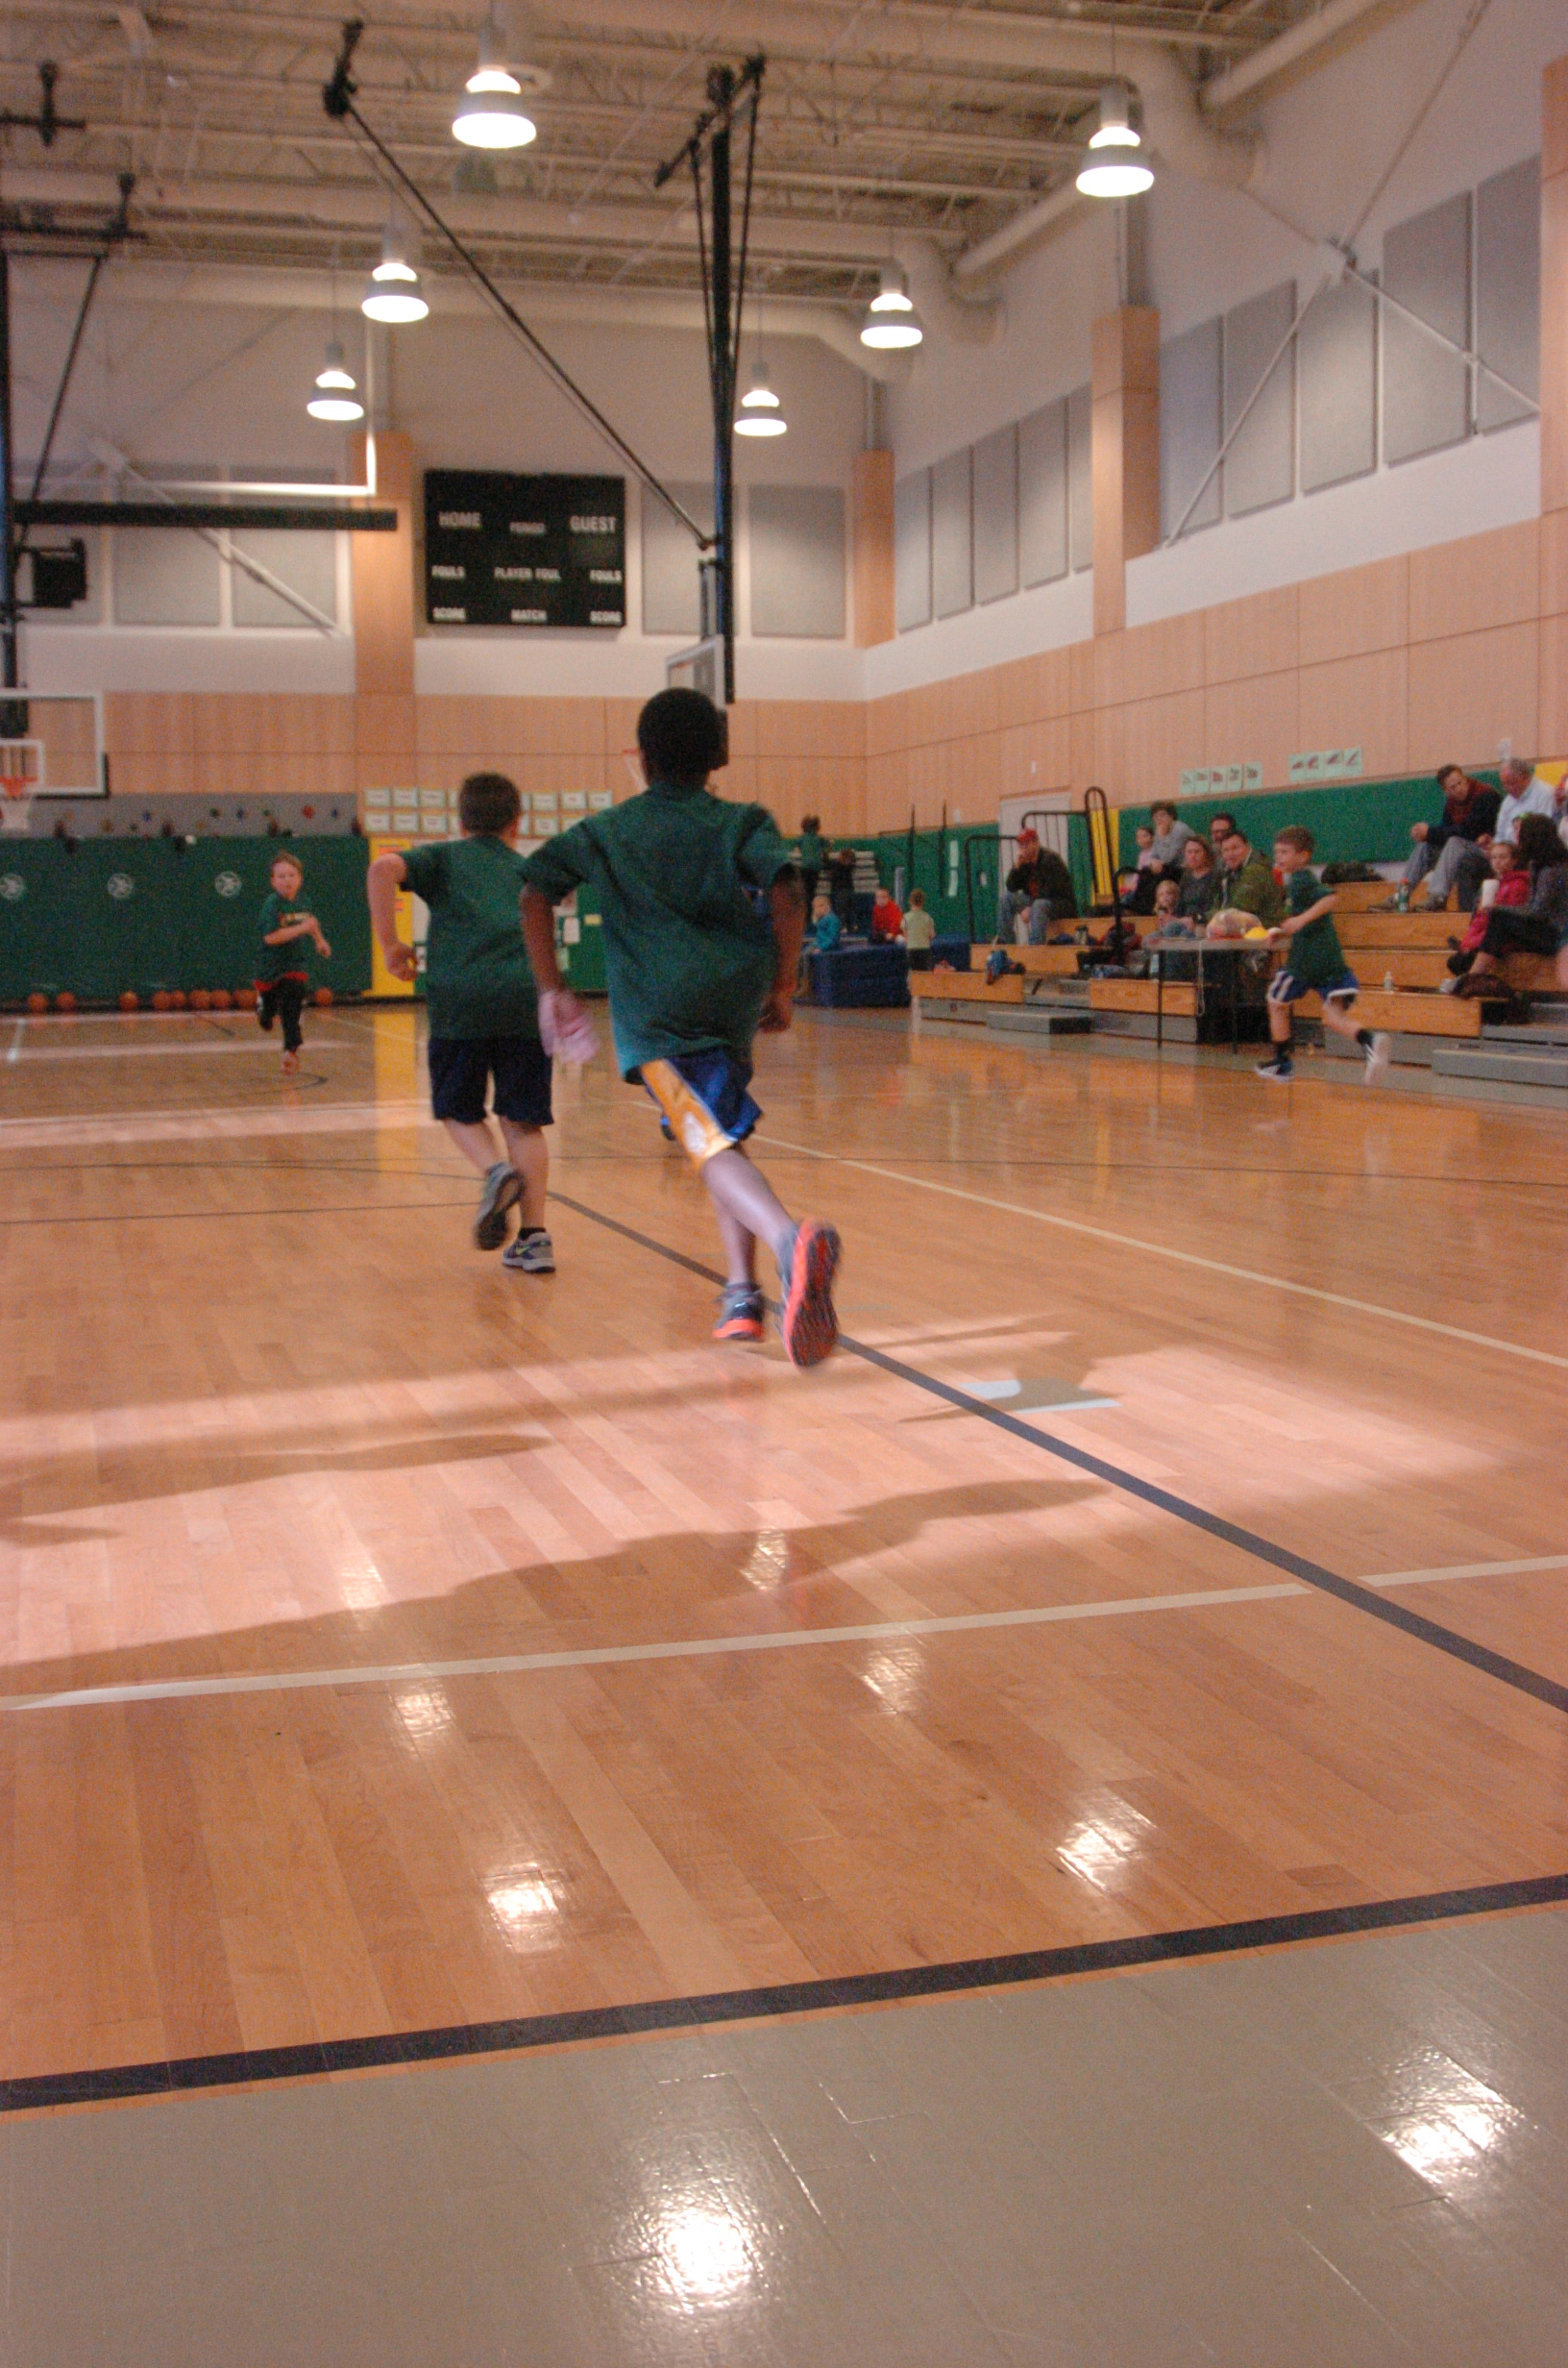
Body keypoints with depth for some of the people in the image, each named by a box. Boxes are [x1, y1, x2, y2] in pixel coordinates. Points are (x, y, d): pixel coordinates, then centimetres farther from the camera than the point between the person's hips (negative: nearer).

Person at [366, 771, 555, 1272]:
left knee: (459, 1110, 16)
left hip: (460, 997, -2)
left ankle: (495, 1169, -13)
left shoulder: (444, 857, 17)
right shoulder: (526, 869, 26)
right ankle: (534, 1237, 2)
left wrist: (389, 943, 2)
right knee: (522, 1120, 8)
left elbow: (383, 868, -2)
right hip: (525, 997, 2)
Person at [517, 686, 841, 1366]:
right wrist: (782, 988, 3)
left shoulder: (604, 832, 19)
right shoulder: (743, 822, 14)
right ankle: (741, 1294, 13)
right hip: (735, 997, 2)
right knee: (720, 1135, 23)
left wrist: (553, 990, 16)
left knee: (712, 1146, -18)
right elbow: (785, 890, -3)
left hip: (653, 1010, -2)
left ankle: (789, 1237, -49)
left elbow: (535, 890, 12)